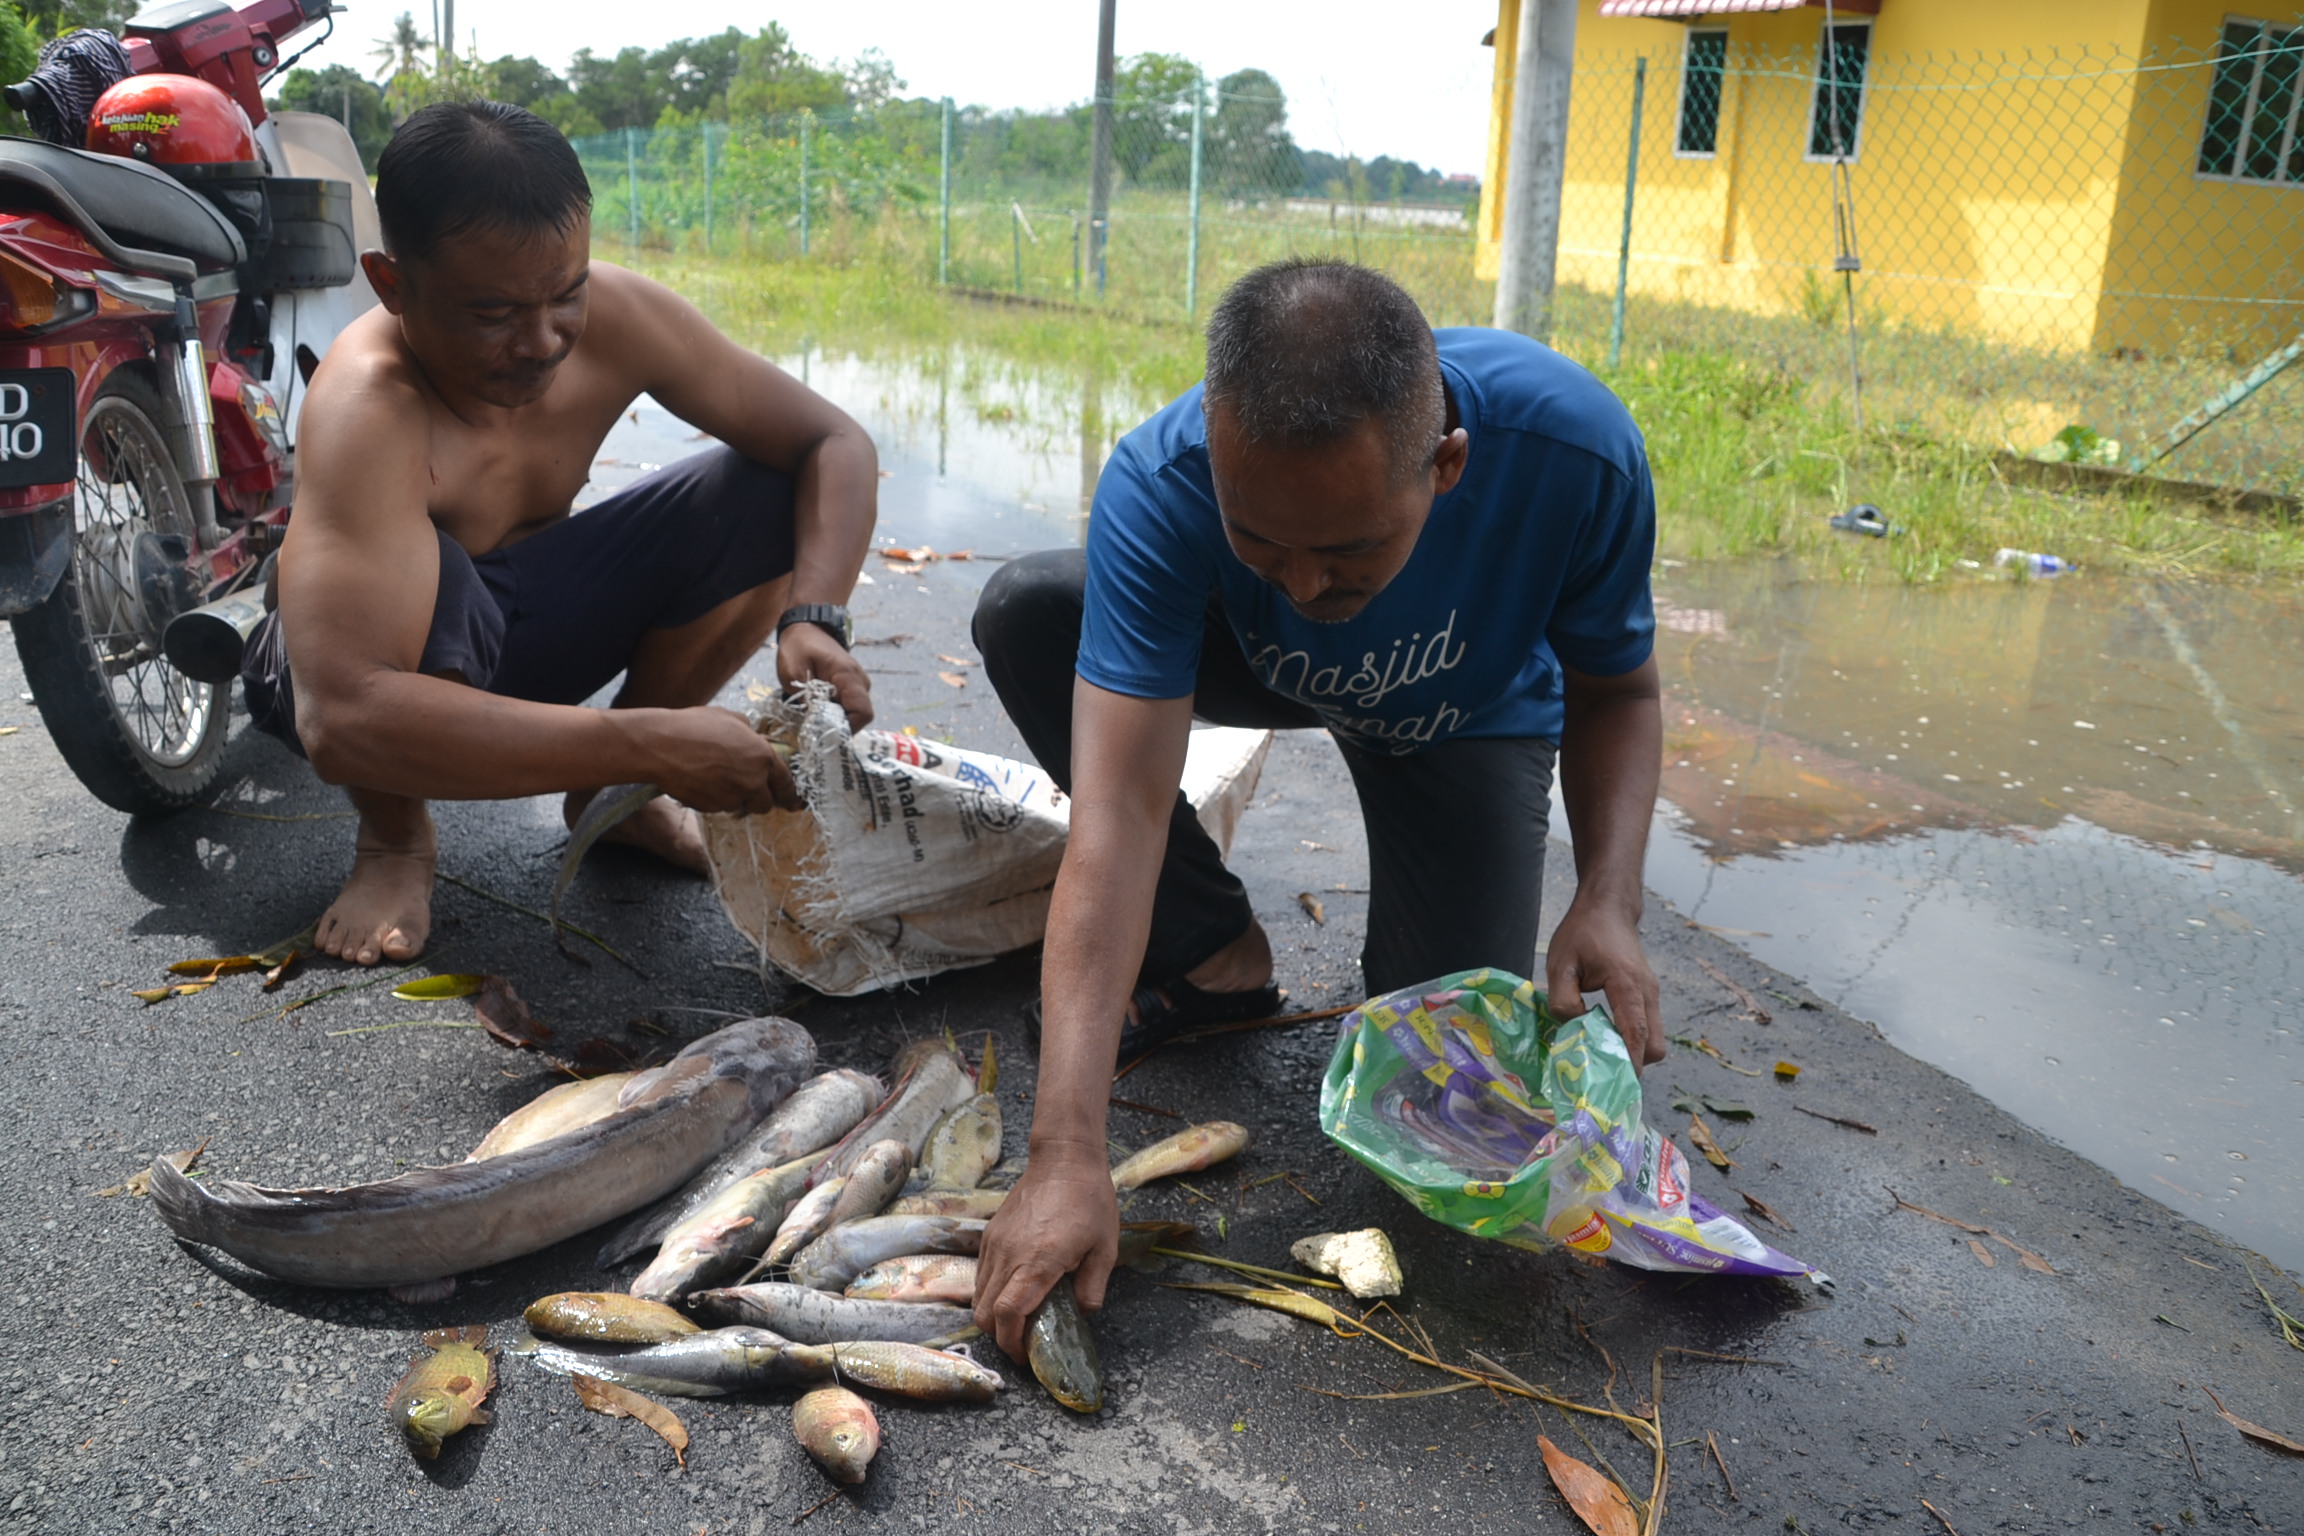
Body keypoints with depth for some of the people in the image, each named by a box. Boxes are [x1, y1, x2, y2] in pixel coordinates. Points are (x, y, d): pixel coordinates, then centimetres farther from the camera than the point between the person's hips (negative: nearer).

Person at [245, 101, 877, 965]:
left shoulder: (617, 319, -20)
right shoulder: (368, 404, -37)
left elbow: (835, 444, -14)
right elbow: (342, 723, -49)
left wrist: (814, 618, -32)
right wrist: (650, 745, -51)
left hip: (523, 625, 5)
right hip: (397, 665, -5)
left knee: (771, 495, -14)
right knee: (412, 565, -40)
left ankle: (609, 794, 4)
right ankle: (393, 835, -8)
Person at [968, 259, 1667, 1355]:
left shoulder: (1577, 451, -37)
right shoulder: (1159, 484, -38)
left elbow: (1616, 689, -16)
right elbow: (1119, 815, -43)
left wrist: (1607, 903, -34)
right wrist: (1065, 1156, -49)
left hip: (1469, 717, -1)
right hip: (1264, 672, 2)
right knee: (1027, 612, -25)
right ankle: (1219, 957, -8)